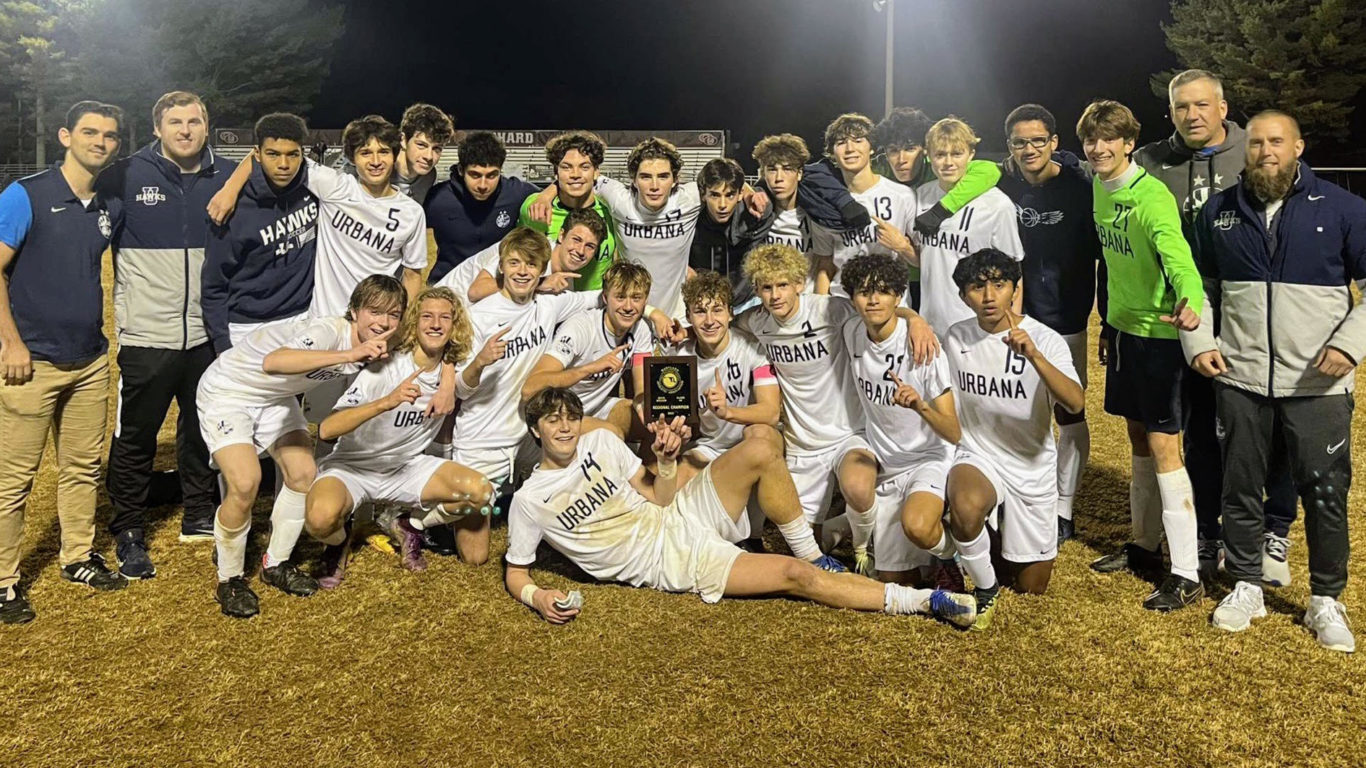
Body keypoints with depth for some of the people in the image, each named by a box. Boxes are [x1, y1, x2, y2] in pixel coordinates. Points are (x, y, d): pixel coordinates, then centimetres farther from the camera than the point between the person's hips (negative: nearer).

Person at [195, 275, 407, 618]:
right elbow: (273, 362, -54)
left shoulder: (372, 346, -11)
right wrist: (348, 355, -61)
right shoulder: (328, 332, -35)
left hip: (276, 398, 7)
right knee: (245, 483, -20)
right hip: (227, 390, -7)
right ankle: (229, 580, 2)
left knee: (303, 474, -3)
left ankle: (276, 564, 20)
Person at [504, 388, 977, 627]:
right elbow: (515, 575, 1)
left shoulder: (601, 442, 6)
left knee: (759, 451, -20)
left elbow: (658, 498, 10)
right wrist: (536, 597, -21)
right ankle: (926, 601, -10)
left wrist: (666, 461, -10)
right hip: (672, 564, -5)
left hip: (681, 518, 5)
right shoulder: (530, 500, -6)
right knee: (793, 575, -18)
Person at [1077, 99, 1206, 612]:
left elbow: (1177, 255, -35)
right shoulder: (1099, 189, 6)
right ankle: (1144, 546, 30)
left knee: (1163, 446, -8)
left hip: (1158, 333, -8)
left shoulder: (1152, 197, -19)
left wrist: (1189, 302, -55)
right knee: (1138, 437, 16)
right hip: (1124, 326, 8)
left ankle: (1186, 574, 0)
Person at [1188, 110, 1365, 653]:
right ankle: (1246, 587, 26)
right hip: (1240, 380, 2)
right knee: (1240, 489, 10)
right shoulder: (1218, 211, 5)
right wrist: (1199, 342, 3)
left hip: (1319, 383, -2)